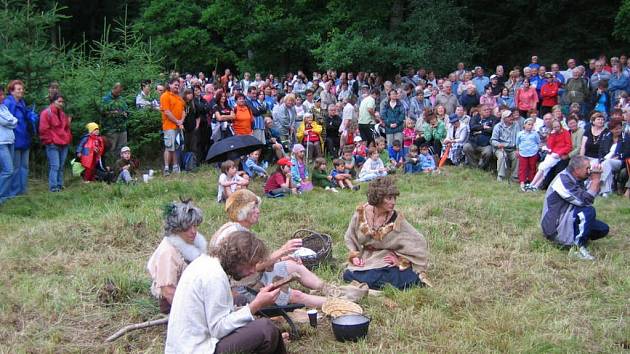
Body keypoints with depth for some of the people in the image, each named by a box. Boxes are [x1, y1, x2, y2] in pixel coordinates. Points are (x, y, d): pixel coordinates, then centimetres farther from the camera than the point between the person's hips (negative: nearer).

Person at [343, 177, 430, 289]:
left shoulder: (396, 219, -17)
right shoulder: (361, 213, -10)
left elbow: (419, 242, -13)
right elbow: (349, 237, 8)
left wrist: (400, 259, -13)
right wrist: (354, 255, -5)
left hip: (386, 261, -4)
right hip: (365, 259, 4)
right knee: (348, 275, -18)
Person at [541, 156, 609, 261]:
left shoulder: (575, 179, 6)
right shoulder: (563, 180, -23)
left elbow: (590, 197, 7)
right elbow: (585, 200, -28)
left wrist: (596, 180, -4)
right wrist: (595, 181, -19)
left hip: (568, 219, 10)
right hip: (555, 228, -10)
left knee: (603, 229, 5)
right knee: (589, 211, -29)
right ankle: (578, 247, -21)